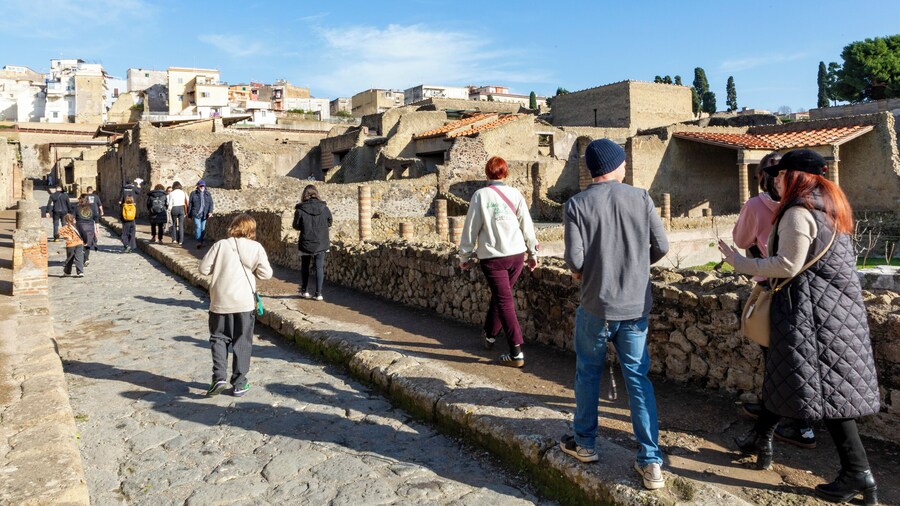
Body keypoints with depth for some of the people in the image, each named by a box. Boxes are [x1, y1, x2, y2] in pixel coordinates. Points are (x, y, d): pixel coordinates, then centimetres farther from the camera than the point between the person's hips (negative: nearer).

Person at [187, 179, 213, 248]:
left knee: (203, 228, 7)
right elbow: (190, 204, 6)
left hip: (204, 214, 3)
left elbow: (211, 203, 6)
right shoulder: (193, 193, 3)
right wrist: (189, 214, 6)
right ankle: (199, 242, -19)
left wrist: (210, 211, -9)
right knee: (198, 227, -16)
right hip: (196, 214, -3)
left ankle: (201, 242, 16)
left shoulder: (207, 194, 11)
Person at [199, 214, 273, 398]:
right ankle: (239, 384, 12)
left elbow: (204, 268, -2)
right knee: (242, 343, 9)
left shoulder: (220, 245, -2)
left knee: (219, 339, 14)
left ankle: (219, 377, 0)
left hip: (220, 302, 0)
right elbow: (266, 273, -6)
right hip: (245, 302, 0)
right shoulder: (256, 247, -4)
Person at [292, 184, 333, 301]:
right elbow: (329, 223, 6)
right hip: (321, 244, 1)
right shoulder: (324, 208, -6)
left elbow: (296, 226, -4)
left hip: (306, 244, -1)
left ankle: (304, 291, 22)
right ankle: (318, 293, 3)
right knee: (319, 268, 6)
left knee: (304, 267, 16)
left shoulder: (300, 210, -12)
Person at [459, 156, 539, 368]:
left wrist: (465, 255, 7)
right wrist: (532, 252, 13)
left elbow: (471, 227, -3)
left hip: (492, 257, -3)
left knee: (505, 301, -1)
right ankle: (490, 334, 38)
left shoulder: (481, 195, -5)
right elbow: (526, 224, 3)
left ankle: (516, 352, -6)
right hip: (517, 254, 3)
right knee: (500, 295, 21)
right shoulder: (515, 194, 2)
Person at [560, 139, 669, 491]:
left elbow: (575, 259, -15)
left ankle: (584, 443, 31)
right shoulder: (640, 198, -2)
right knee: (638, 377, 10)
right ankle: (651, 461, 12)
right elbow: (661, 247, -1)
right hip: (636, 305, 2)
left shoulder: (577, 204, -9)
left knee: (588, 373, 17)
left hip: (596, 306, -2)